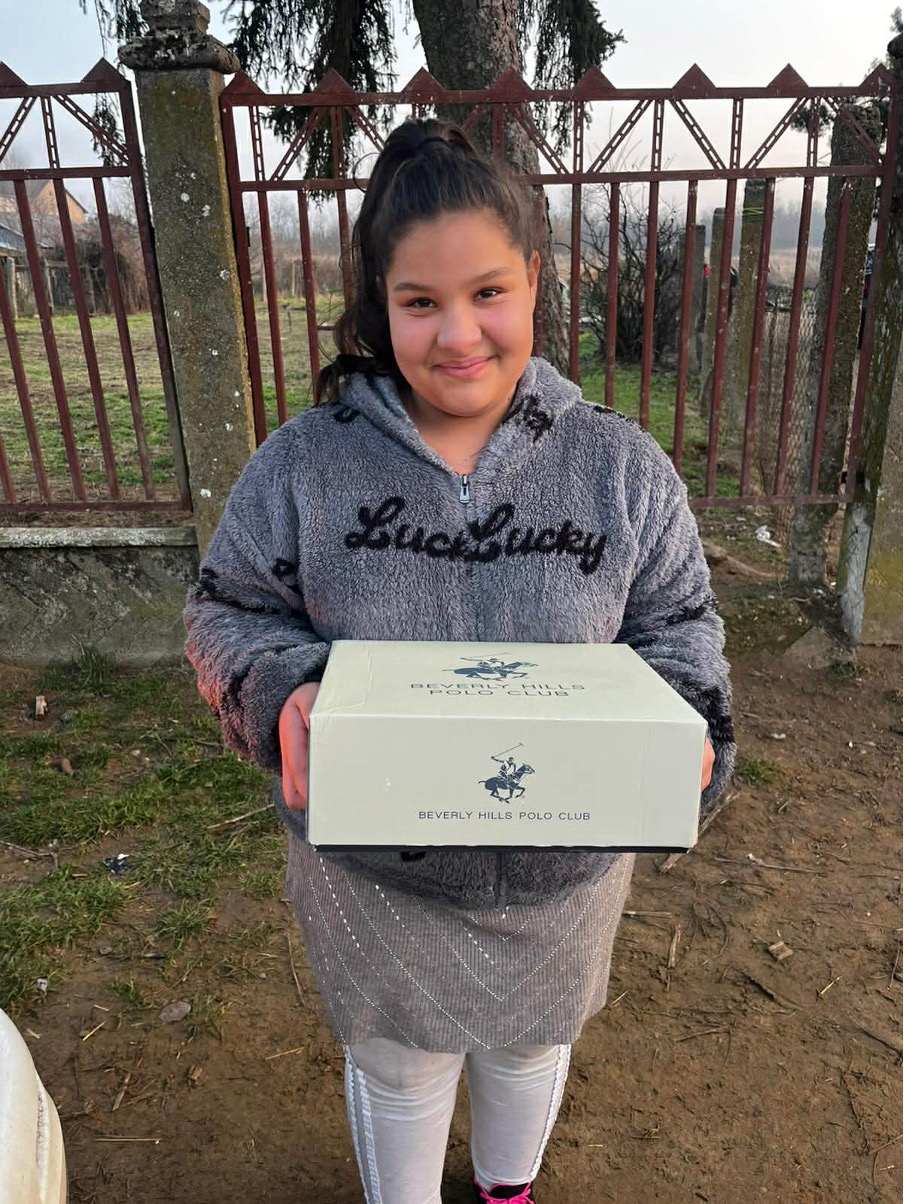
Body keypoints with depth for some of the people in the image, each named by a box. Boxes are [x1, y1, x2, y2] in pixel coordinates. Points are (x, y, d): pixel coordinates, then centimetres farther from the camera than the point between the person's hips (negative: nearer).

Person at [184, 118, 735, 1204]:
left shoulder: (620, 463, -9)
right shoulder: (304, 461, -12)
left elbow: (679, 625, -3)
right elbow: (228, 614, -5)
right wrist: (286, 692, -25)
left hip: (566, 864, 2)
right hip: (373, 867, -1)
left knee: (531, 1043, 31)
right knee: (398, 1067, 26)